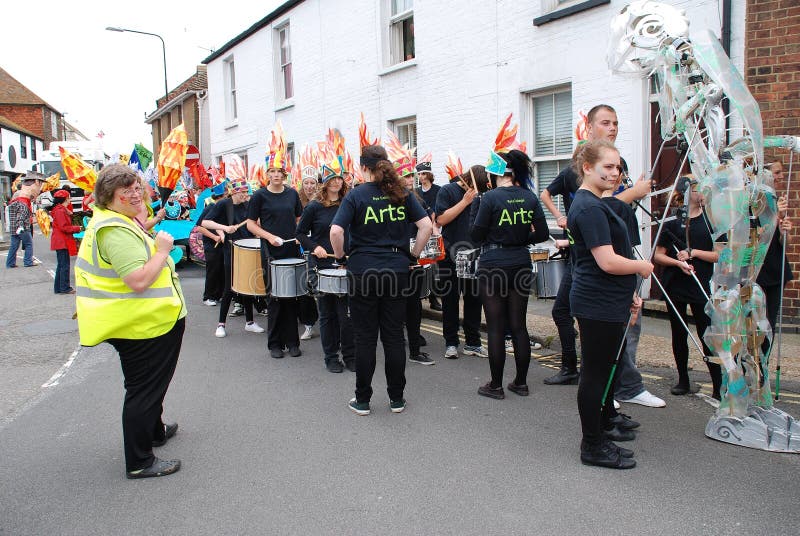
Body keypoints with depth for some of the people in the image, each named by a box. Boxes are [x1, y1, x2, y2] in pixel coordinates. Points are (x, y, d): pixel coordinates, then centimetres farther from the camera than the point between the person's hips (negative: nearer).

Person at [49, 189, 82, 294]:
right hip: (62, 242, -11)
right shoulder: (60, 211, -16)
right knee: (65, 265, -4)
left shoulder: (61, 210, 16)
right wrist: (77, 228, -10)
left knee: (61, 265, 14)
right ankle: (65, 288, 1)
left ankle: (58, 288, 19)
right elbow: (64, 227, -20)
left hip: (60, 241, 11)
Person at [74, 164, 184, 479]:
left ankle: (154, 430, 47)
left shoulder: (118, 221, 11)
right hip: (142, 325, -11)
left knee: (149, 383, 27)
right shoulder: (115, 232, -24)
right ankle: (139, 462, 13)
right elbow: (140, 280, -33)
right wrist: (163, 250, -21)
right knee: (145, 389, 0)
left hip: (148, 321, 11)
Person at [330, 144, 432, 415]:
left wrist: (341, 256, 0)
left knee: (365, 338, 6)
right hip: (397, 271, 3)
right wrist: (414, 254, 8)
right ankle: (396, 399, 19)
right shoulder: (402, 193, 4)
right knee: (394, 336, 10)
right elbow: (426, 225, -2)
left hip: (363, 272, -2)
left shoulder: (356, 195, -5)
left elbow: (336, 231, -15)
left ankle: (362, 401, 16)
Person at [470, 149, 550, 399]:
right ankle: (521, 382, 20)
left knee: (496, 328, 3)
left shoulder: (491, 197, -12)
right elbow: (542, 234, 2)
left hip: (493, 265, -5)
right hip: (521, 264, 5)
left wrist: (476, 207, 2)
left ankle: (496, 385, 11)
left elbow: (476, 235, -8)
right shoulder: (529, 197, 3)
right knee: (519, 325, 12)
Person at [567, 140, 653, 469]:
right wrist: (642, 266, -7)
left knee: (605, 366, 23)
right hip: (598, 304, -11)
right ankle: (593, 446, 13)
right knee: (595, 371, 0)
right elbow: (608, 262, -25)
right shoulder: (589, 207, -19)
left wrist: (628, 294, 19)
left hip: (608, 302, 11)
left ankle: (606, 420, 41)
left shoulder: (595, 204, 15)